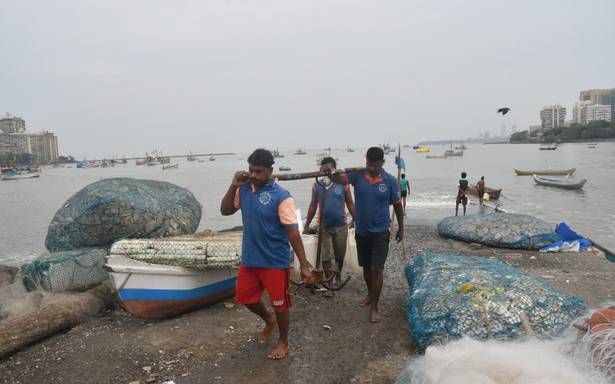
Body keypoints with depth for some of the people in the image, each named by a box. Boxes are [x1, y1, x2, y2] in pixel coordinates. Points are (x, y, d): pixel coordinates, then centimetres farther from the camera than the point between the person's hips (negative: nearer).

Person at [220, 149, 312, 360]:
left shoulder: (281, 196, -18)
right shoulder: (244, 190, 0)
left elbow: (293, 232, -18)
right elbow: (225, 211, 7)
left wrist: (304, 266, -19)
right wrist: (233, 186, -8)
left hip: (276, 262, -6)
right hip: (249, 259, 6)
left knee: (280, 304, 10)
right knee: (244, 297, 20)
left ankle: (283, 342, 33)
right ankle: (269, 320, 47)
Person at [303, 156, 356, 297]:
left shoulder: (343, 184, -5)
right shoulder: (317, 185, -2)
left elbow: (350, 204, 2)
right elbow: (313, 206, 6)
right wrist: (307, 225, 7)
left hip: (341, 226, 0)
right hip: (324, 227, 0)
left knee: (340, 256, 14)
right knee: (326, 258, -2)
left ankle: (338, 275, 41)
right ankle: (330, 286, 8)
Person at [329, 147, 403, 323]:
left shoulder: (390, 180, -9)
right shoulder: (358, 175, -7)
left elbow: (397, 205, 1)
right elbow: (340, 180, -24)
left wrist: (401, 228, 6)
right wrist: (336, 175, -49)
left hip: (380, 233, -3)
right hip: (361, 232, 3)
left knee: (377, 269, -3)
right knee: (366, 267, 18)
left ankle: (374, 307, 8)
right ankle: (370, 293, 42)